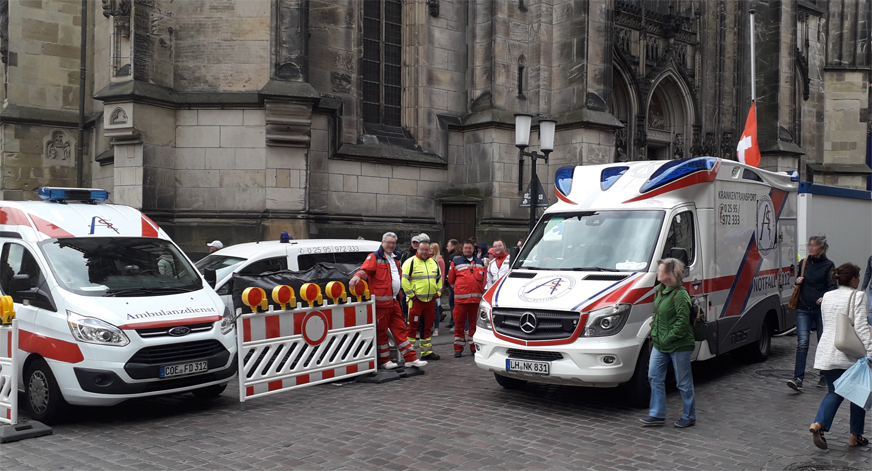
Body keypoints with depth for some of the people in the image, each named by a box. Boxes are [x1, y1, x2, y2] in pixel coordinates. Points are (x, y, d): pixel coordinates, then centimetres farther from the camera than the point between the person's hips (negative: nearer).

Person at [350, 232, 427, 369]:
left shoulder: (394, 259, 19)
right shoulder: (375, 257, -5)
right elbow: (365, 269, -21)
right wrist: (357, 276, -41)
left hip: (393, 301, 8)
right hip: (381, 301, -7)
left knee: (400, 329, 10)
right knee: (381, 331, 1)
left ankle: (410, 358, 13)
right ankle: (384, 361, 10)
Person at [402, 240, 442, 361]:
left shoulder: (434, 263, 13)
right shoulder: (411, 262, -7)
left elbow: (439, 278, 23)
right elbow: (404, 280, -12)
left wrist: (438, 292, 12)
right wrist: (411, 294, -12)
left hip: (430, 300, 6)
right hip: (416, 301, -6)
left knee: (428, 327, 12)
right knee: (412, 326, -5)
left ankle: (427, 352, 20)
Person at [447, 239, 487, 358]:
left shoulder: (480, 262, 14)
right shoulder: (455, 263, 7)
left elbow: (484, 280, 19)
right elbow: (451, 280, 13)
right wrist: (461, 287, 12)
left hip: (476, 298, 2)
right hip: (460, 298, -2)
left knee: (474, 323, 6)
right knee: (459, 324, -2)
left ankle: (474, 347, 16)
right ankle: (458, 349, 4)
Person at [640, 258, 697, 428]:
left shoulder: (680, 295, -18)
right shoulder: (660, 291, 9)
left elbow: (682, 322, -21)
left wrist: (668, 338, -20)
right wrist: (653, 331, 9)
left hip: (679, 345, -8)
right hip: (660, 344, 9)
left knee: (683, 382, 5)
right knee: (654, 377, 8)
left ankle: (689, 416, 20)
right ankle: (657, 414, 16)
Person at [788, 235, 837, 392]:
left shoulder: (829, 265, -1)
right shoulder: (803, 263, 11)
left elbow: (832, 287, -8)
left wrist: (825, 298, -28)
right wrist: (797, 282, 1)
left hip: (821, 310, -2)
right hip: (803, 310, 2)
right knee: (802, 343, -9)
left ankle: (824, 377, 25)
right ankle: (798, 379, -16)